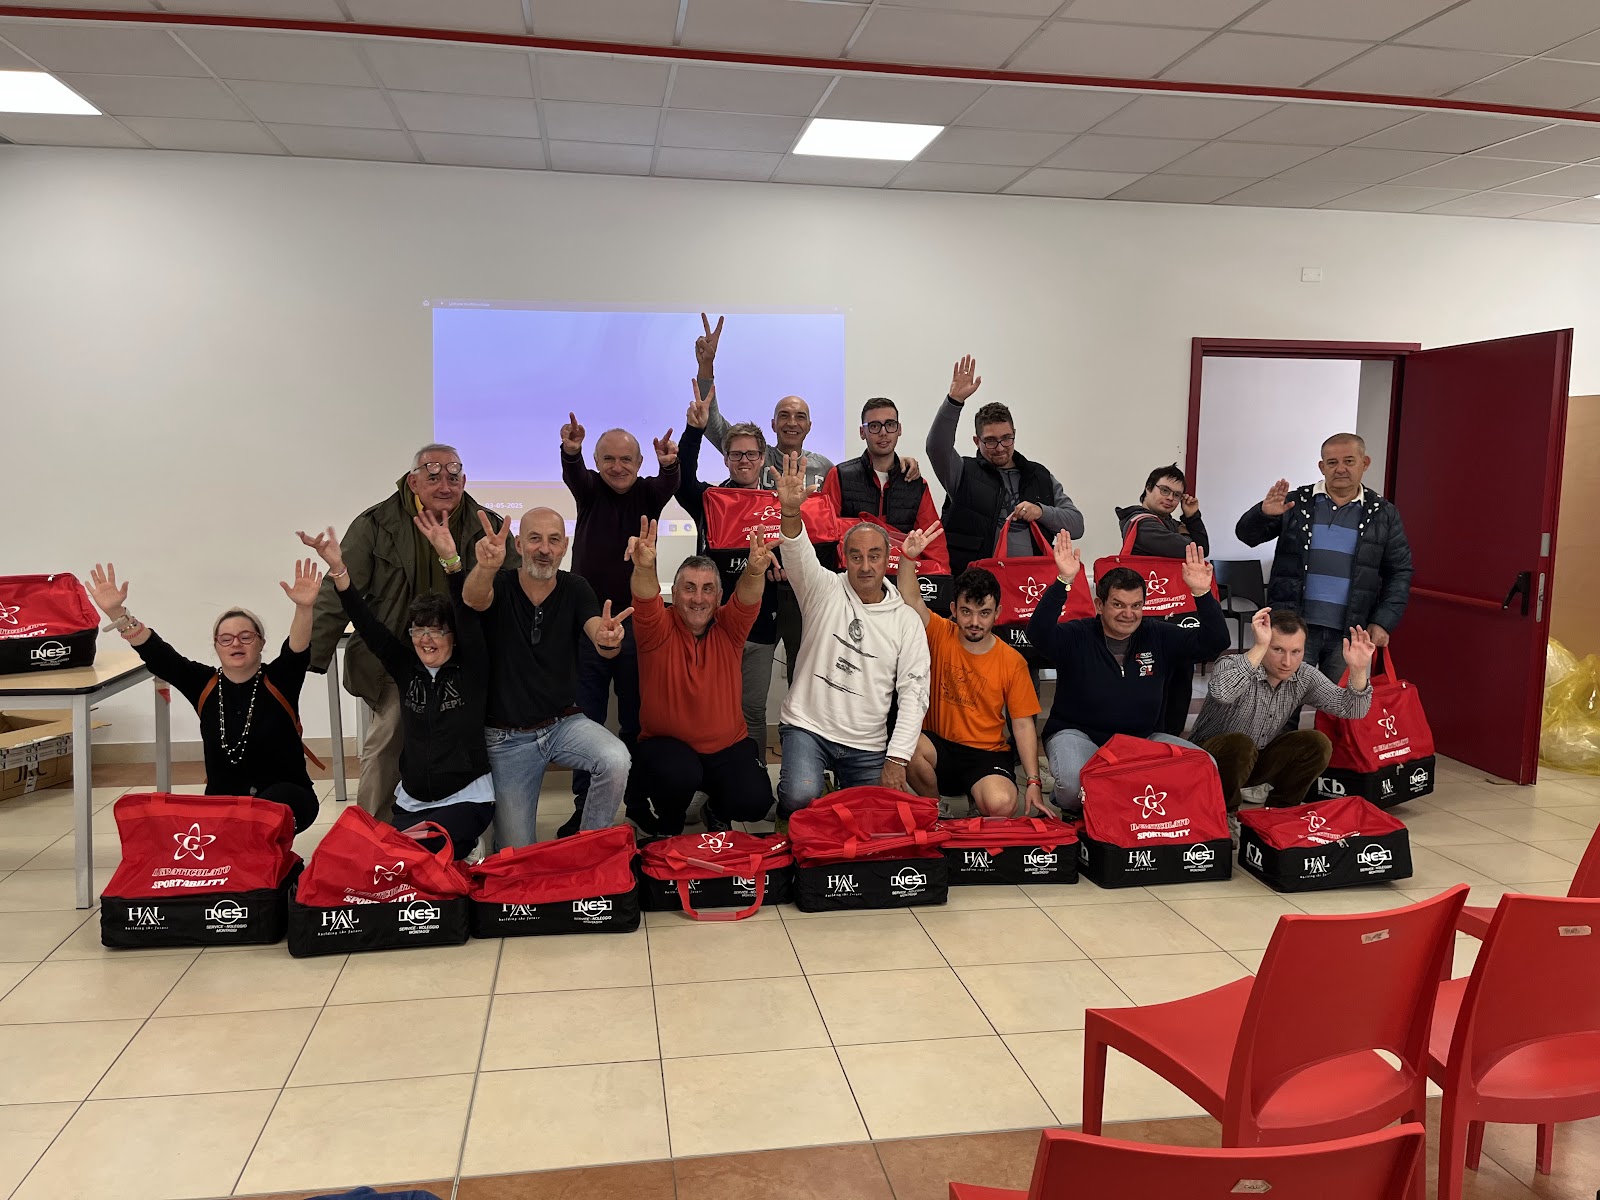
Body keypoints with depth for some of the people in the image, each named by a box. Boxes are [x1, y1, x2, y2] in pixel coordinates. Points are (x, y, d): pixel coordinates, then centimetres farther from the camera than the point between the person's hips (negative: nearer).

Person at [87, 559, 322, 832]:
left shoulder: (277, 681, -5)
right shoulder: (205, 684, 3)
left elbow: (298, 648, -24)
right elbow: (156, 653, -7)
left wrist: (304, 608, -45)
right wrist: (116, 612, -21)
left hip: (285, 797, -3)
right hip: (223, 800, 3)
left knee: (273, 804, -35)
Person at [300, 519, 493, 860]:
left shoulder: (470, 669, -6)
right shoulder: (406, 669, 5)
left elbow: (469, 616, -21)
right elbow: (368, 626, -4)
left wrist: (451, 560, -36)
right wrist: (338, 569, -17)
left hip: (466, 800, -4)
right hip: (411, 802, 5)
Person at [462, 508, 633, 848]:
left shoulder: (575, 588, -4)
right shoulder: (500, 586, -8)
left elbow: (602, 645, -20)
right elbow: (472, 598, -33)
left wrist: (608, 638, -47)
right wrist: (485, 568, -57)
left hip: (564, 723, 1)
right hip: (507, 738, -1)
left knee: (616, 761, -29)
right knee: (516, 852, -2)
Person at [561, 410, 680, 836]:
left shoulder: (648, 493, 3)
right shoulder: (589, 489, 3)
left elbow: (668, 484, -19)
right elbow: (573, 475, -19)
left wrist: (670, 464, -43)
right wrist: (570, 451, -42)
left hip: (636, 622, 0)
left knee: (637, 719, 8)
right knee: (586, 719, 6)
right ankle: (584, 805, 15)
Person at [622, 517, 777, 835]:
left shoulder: (728, 628, -3)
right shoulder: (659, 629, -8)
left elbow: (747, 599, -22)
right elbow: (646, 603, -29)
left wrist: (755, 570, -46)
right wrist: (644, 569, -52)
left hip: (727, 746, 2)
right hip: (666, 744, -2)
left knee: (754, 802, -18)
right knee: (680, 774, -34)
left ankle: (717, 811, 20)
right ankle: (665, 829, 2)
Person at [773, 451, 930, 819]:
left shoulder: (907, 620, 3)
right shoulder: (826, 591, -1)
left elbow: (913, 692, -1)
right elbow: (799, 555, -22)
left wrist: (897, 758, -9)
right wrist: (790, 511, -43)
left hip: (868, 746, 3)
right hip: (808, 727, -2)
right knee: (801, 799, -26)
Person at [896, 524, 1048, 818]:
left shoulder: (1012, 662, -3)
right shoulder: (940, 636, -1)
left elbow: (1023, 725, -1)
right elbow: (911, 600, -17)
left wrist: (1033, 783, -7)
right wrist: (909, 558, -35)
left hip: (987, 754, -1)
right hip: (938, 745, 1)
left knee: (1001, 805, -31)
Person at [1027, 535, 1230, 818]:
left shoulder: (1159, 637, 4)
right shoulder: (1077, 637, -8)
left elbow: (1215, 642, -4)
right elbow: (1039, 632, -29)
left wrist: (1202, 594, -20)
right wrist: (1063, 581, -40)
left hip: (1143, 739, 4)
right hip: (1078, 734, -4)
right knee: (1073, 781, -37)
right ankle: (1073, 813, 4)